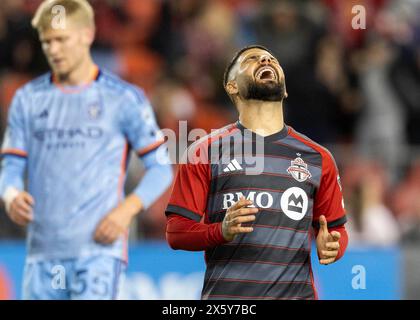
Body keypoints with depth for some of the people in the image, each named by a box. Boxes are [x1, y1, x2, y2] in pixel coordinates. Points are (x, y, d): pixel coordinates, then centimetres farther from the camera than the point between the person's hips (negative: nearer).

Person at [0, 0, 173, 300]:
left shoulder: (123, 98, 1)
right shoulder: (28, 99, 12)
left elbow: (161, 167, 3)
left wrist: (126, 210, -12)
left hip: (98, 245, -4)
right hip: (43, 250, 4)